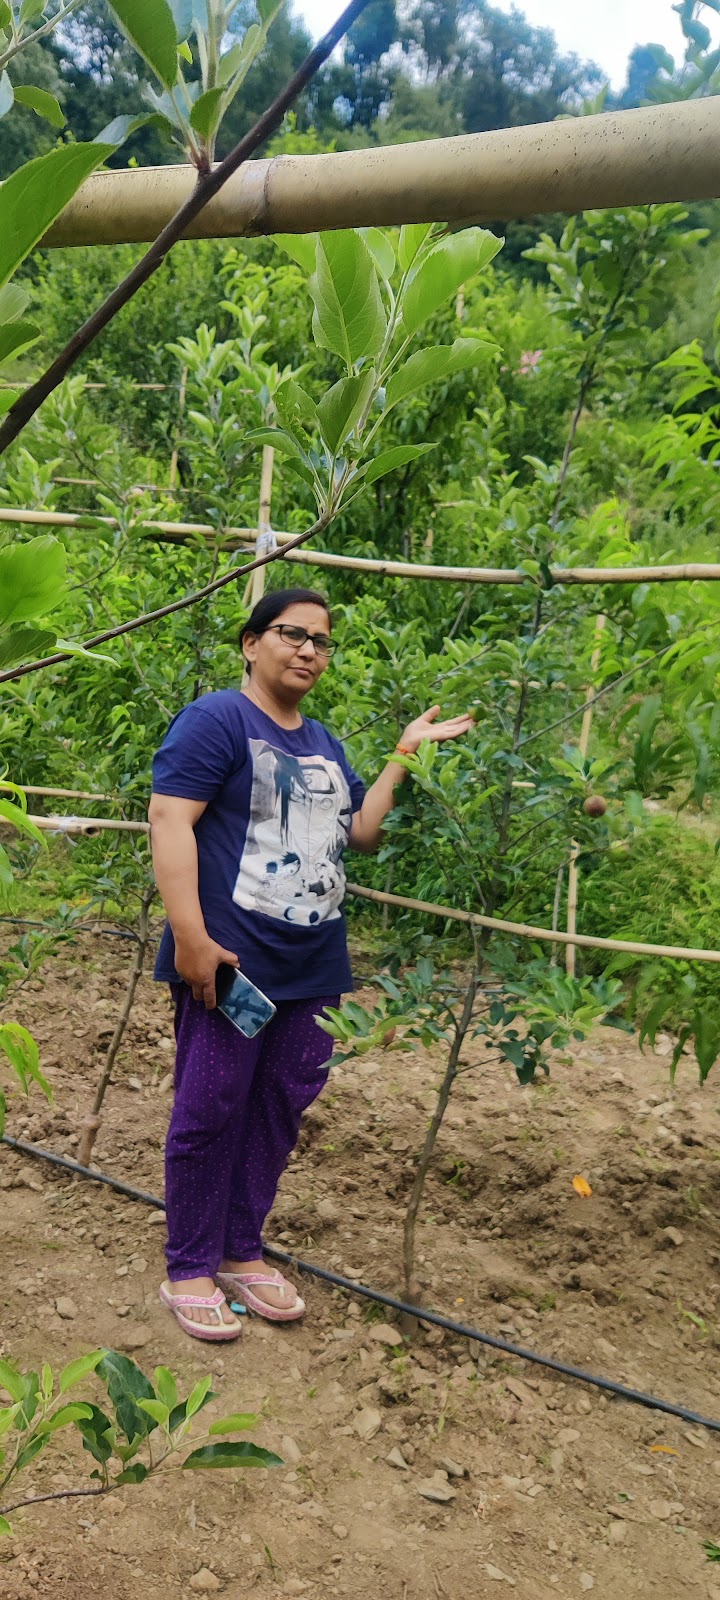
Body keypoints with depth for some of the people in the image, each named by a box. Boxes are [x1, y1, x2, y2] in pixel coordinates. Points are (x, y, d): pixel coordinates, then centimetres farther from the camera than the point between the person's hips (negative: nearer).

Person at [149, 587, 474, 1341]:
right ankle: (188, 1270, 17)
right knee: (209, 1112, 1)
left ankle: (242, 1252, 29)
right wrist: (190, 936, -23)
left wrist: (405, 755, 8)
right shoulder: (216, 719, -8)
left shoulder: (323, 743, 17)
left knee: (279, 1110, 13)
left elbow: (362, 831, 16)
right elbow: (170, 820, -16)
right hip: (231, 962, -7)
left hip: (312, 967, 8)